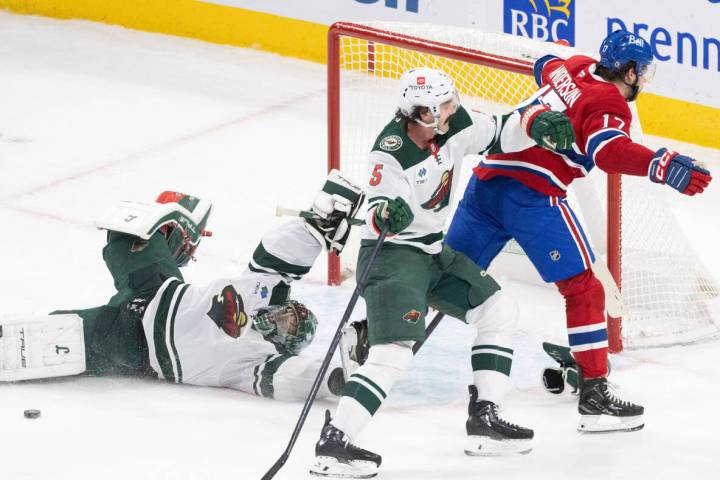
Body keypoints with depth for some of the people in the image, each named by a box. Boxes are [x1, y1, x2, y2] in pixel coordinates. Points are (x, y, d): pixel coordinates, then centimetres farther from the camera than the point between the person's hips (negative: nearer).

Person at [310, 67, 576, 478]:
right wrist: (386, 214, -51)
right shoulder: (391, 154, -25)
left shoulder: (454, 125, -5)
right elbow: (381, 208, -27)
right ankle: (333, 444, -23)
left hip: (434, 251, 9)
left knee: (498, 312, 13)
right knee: (395, 352, -22)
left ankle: (485, 418, 17)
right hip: (393, 254, -9)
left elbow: (500, 132, 7)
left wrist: (540, 126, -12)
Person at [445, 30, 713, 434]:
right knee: (583, 289, -2)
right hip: (533, 192, -8)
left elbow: (546, 66, 41)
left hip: (488, 174, 8)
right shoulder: (609, 105, -5)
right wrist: (664, 166, -36)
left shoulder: (576, 68, 17)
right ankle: (594, 393, -6)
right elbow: (610, 150, -25)